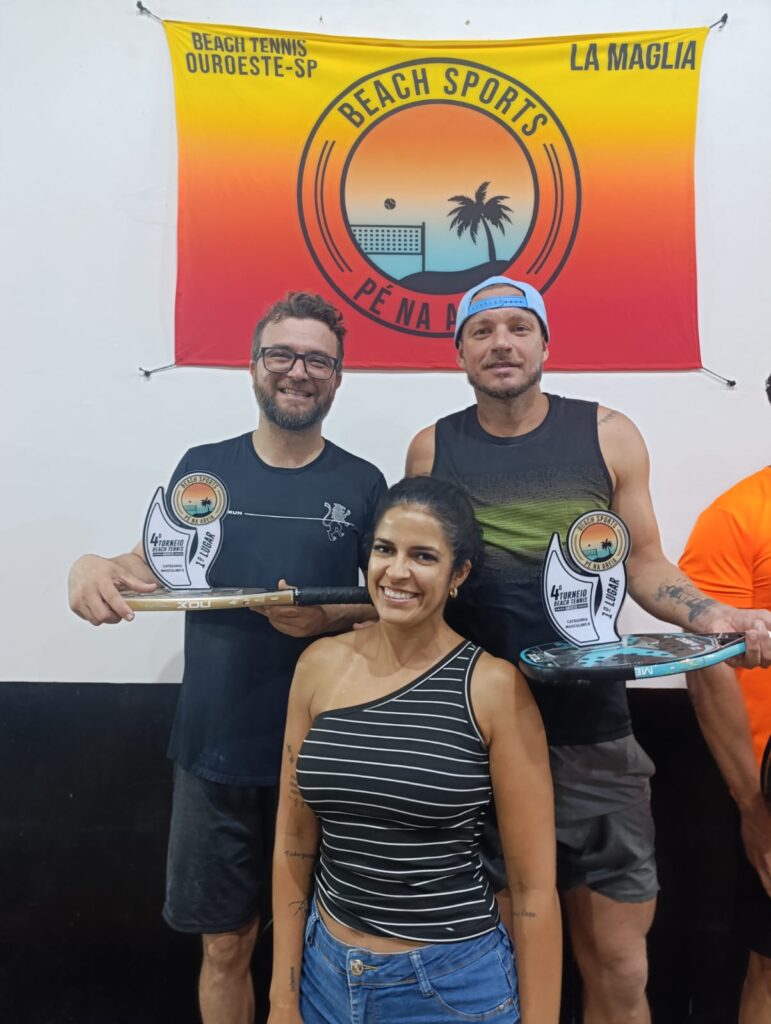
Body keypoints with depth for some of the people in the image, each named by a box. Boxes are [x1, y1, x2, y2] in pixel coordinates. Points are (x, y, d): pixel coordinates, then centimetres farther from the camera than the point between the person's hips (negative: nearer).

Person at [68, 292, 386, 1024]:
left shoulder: (362, 484, -3)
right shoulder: (202, 467, 1)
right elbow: (152, 567, 9)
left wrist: (333, 618, -18)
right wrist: (93, 567, -13)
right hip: (213, 752, 1)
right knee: (225, 945, 18)